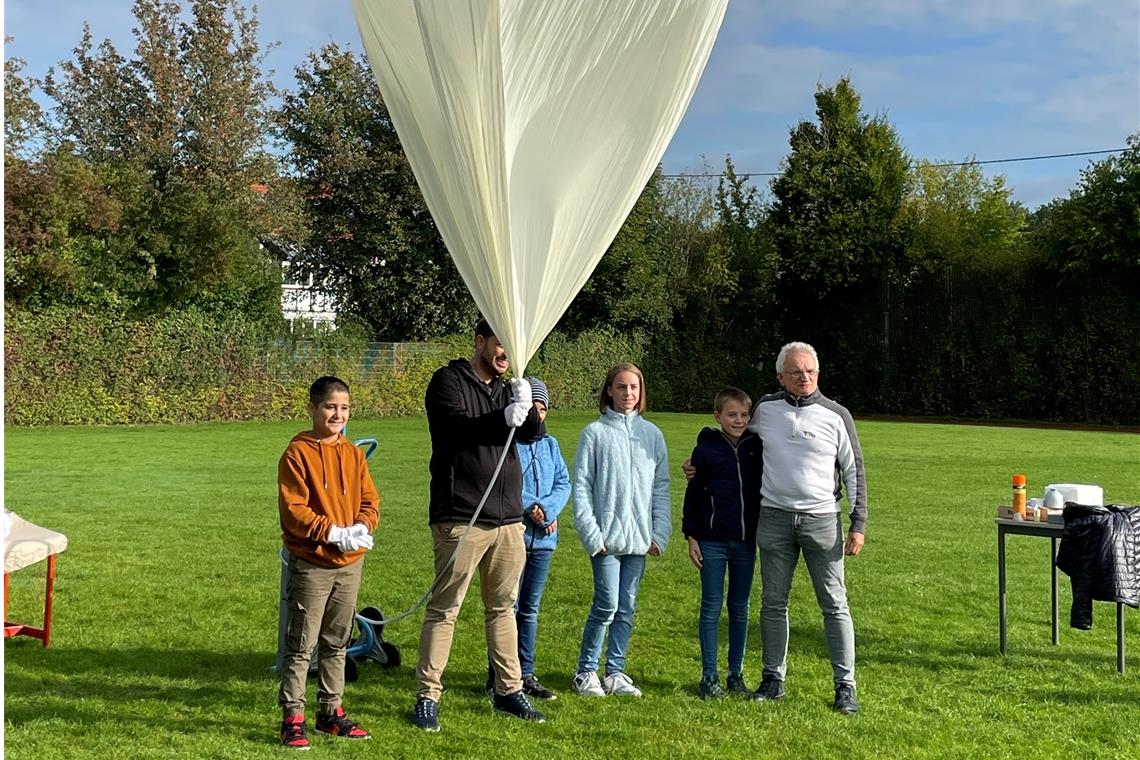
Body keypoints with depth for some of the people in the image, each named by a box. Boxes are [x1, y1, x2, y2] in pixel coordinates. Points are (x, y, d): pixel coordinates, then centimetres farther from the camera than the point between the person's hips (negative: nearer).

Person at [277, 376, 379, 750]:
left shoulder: (353, 453, 9)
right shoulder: (297, 453, -9)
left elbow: (370, 500, 9)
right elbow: (293, 510, -14)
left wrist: (361, 528, -11)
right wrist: (334, 533, -21)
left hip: (350, 563, 6)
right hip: (311, 564, -6)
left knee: (336, 643, 15)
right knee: (301, 646, 0)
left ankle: (331, 711, 26)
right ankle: (292, 718, 9)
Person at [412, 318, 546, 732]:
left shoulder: (506, 390, 16)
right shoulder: (449, 381, -2)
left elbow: (532, 432, 1)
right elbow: (457, 426, -18)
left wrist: (526, 407, -20)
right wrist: (503, 418, -32)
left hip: (508, 519, 6)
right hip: (460, 519, -6)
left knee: (503, 607, 14)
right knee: (444, 609, -2)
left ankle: (509, 690, 24)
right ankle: (428, 696, 6)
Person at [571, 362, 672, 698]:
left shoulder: (652, 434, 9)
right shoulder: (594, 432, -1)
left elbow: (661, 487, 10)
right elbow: (581, 486, -3)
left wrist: (660, 533, 3)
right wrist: (591, 533, -10)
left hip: (639, 538, 4)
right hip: (606, 535, -4)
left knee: (626, 608, 9)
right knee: (607, 604, -7)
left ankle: (615, 672, 20)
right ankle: (586, 671, 10)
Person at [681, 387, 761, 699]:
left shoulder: (757, 447, 4)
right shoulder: (706, 449, -3)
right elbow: (693, 494, 1)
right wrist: (691, 536, -3)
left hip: (746, 541, 3)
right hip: (712, 541, -3)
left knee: (740, 608, 10)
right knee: (711, 607, 2)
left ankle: (736, 674, 19)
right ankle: (709, 676, 10)